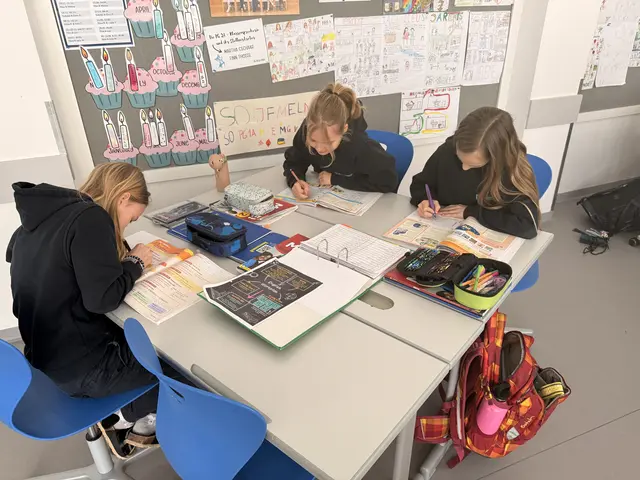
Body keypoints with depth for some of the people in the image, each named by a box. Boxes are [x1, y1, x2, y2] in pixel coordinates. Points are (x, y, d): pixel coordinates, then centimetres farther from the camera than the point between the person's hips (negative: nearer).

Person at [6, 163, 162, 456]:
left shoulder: (45, 212, 2)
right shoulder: (92, 219, -23)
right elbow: (103, 298, -27)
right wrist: (135, 263, -9)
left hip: (44, 351, 8)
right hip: (79, 365, -8)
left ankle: (126, 415, 24)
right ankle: (141, 422, 29)